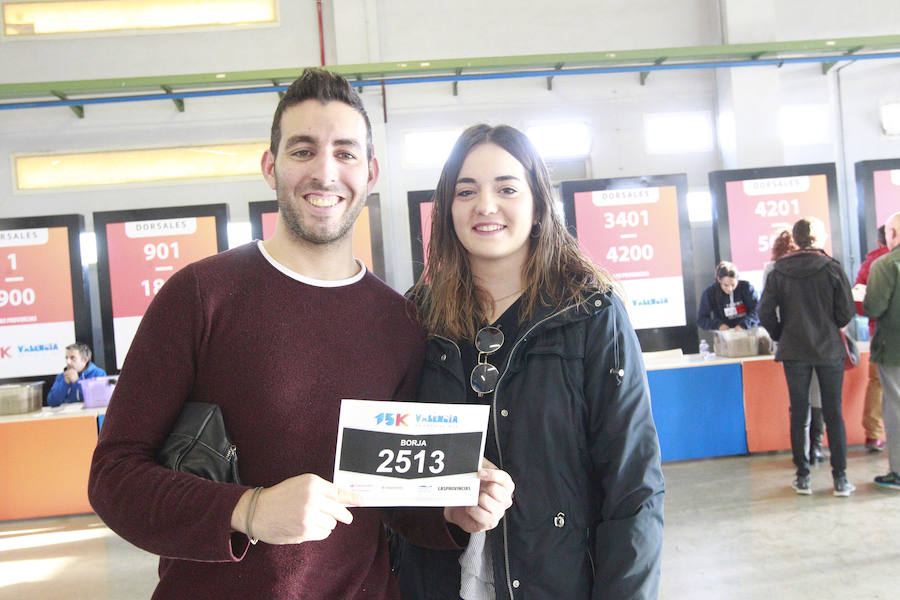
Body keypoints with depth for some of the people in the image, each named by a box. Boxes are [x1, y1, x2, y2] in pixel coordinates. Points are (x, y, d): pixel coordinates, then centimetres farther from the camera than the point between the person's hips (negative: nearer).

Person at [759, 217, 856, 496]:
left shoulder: (778, 272, -2)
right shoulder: (832, 268, -6)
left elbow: (765, 312, -6)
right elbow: (846, 313, -5)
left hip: (794, 351, 1)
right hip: (829, 350, -1)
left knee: (799, 413, 8)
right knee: (833, 413, 7)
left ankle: (803, 477, 12)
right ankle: (840, 479, 10)